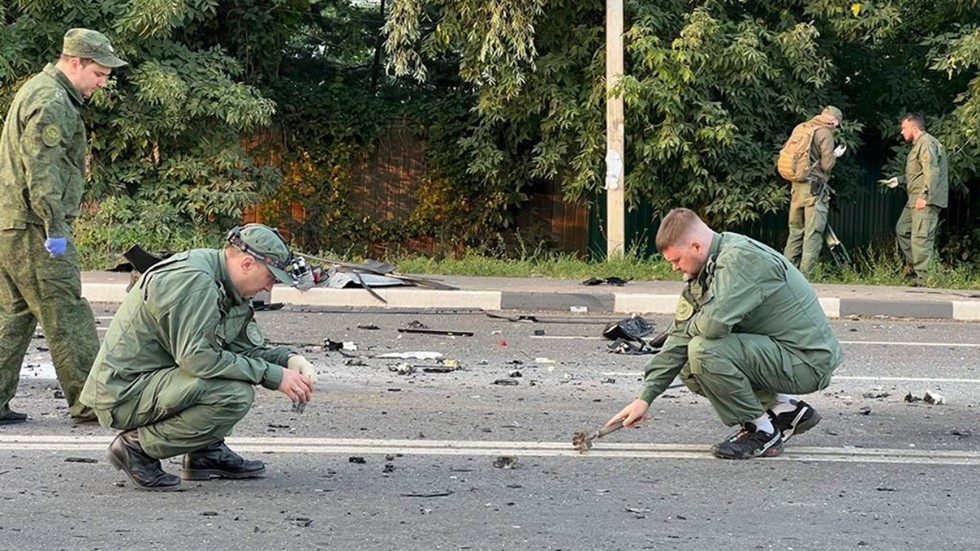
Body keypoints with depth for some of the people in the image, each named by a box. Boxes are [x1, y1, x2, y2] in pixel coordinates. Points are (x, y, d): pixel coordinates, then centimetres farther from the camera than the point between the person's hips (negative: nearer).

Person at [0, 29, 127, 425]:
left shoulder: (36, 91, 21)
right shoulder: (51, 102, -14)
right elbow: (41, 170, -21)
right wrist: (55, 228, -20)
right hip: (33, 228, -10)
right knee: (66, 316, -5)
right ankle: (88, 402, 0)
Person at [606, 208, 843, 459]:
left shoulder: (742, 259, -22)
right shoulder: (706, 270, 7)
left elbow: (715, 323, -35)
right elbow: (680, 336, 7)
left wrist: (690, 326, -9)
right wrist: (645, 398, 3)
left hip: (810, 360, -10)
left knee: (704, 351, -24)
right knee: (689, 370, 11)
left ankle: (763, 432, -7)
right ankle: (785, 410, 14)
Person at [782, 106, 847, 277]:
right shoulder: (825, 133, -7)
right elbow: (826, 164, -11)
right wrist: (835, 155, 8)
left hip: (797, 186, 7)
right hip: (815, 188, -7)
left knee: (795, 231, 13)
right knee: (813, 234, -5)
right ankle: (804, 276, -9)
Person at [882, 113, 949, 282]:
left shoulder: (927, 143, -12)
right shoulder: (918, 145, 22)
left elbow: (931, 172, -23)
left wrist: (925, 196, -27)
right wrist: (899, 180, 22)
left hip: (925, 201, -11)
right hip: (915, 200, 11)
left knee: (921, 238, -12)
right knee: (902, 230, 16)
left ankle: (923, 277, -12)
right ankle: (912, 266, 22)